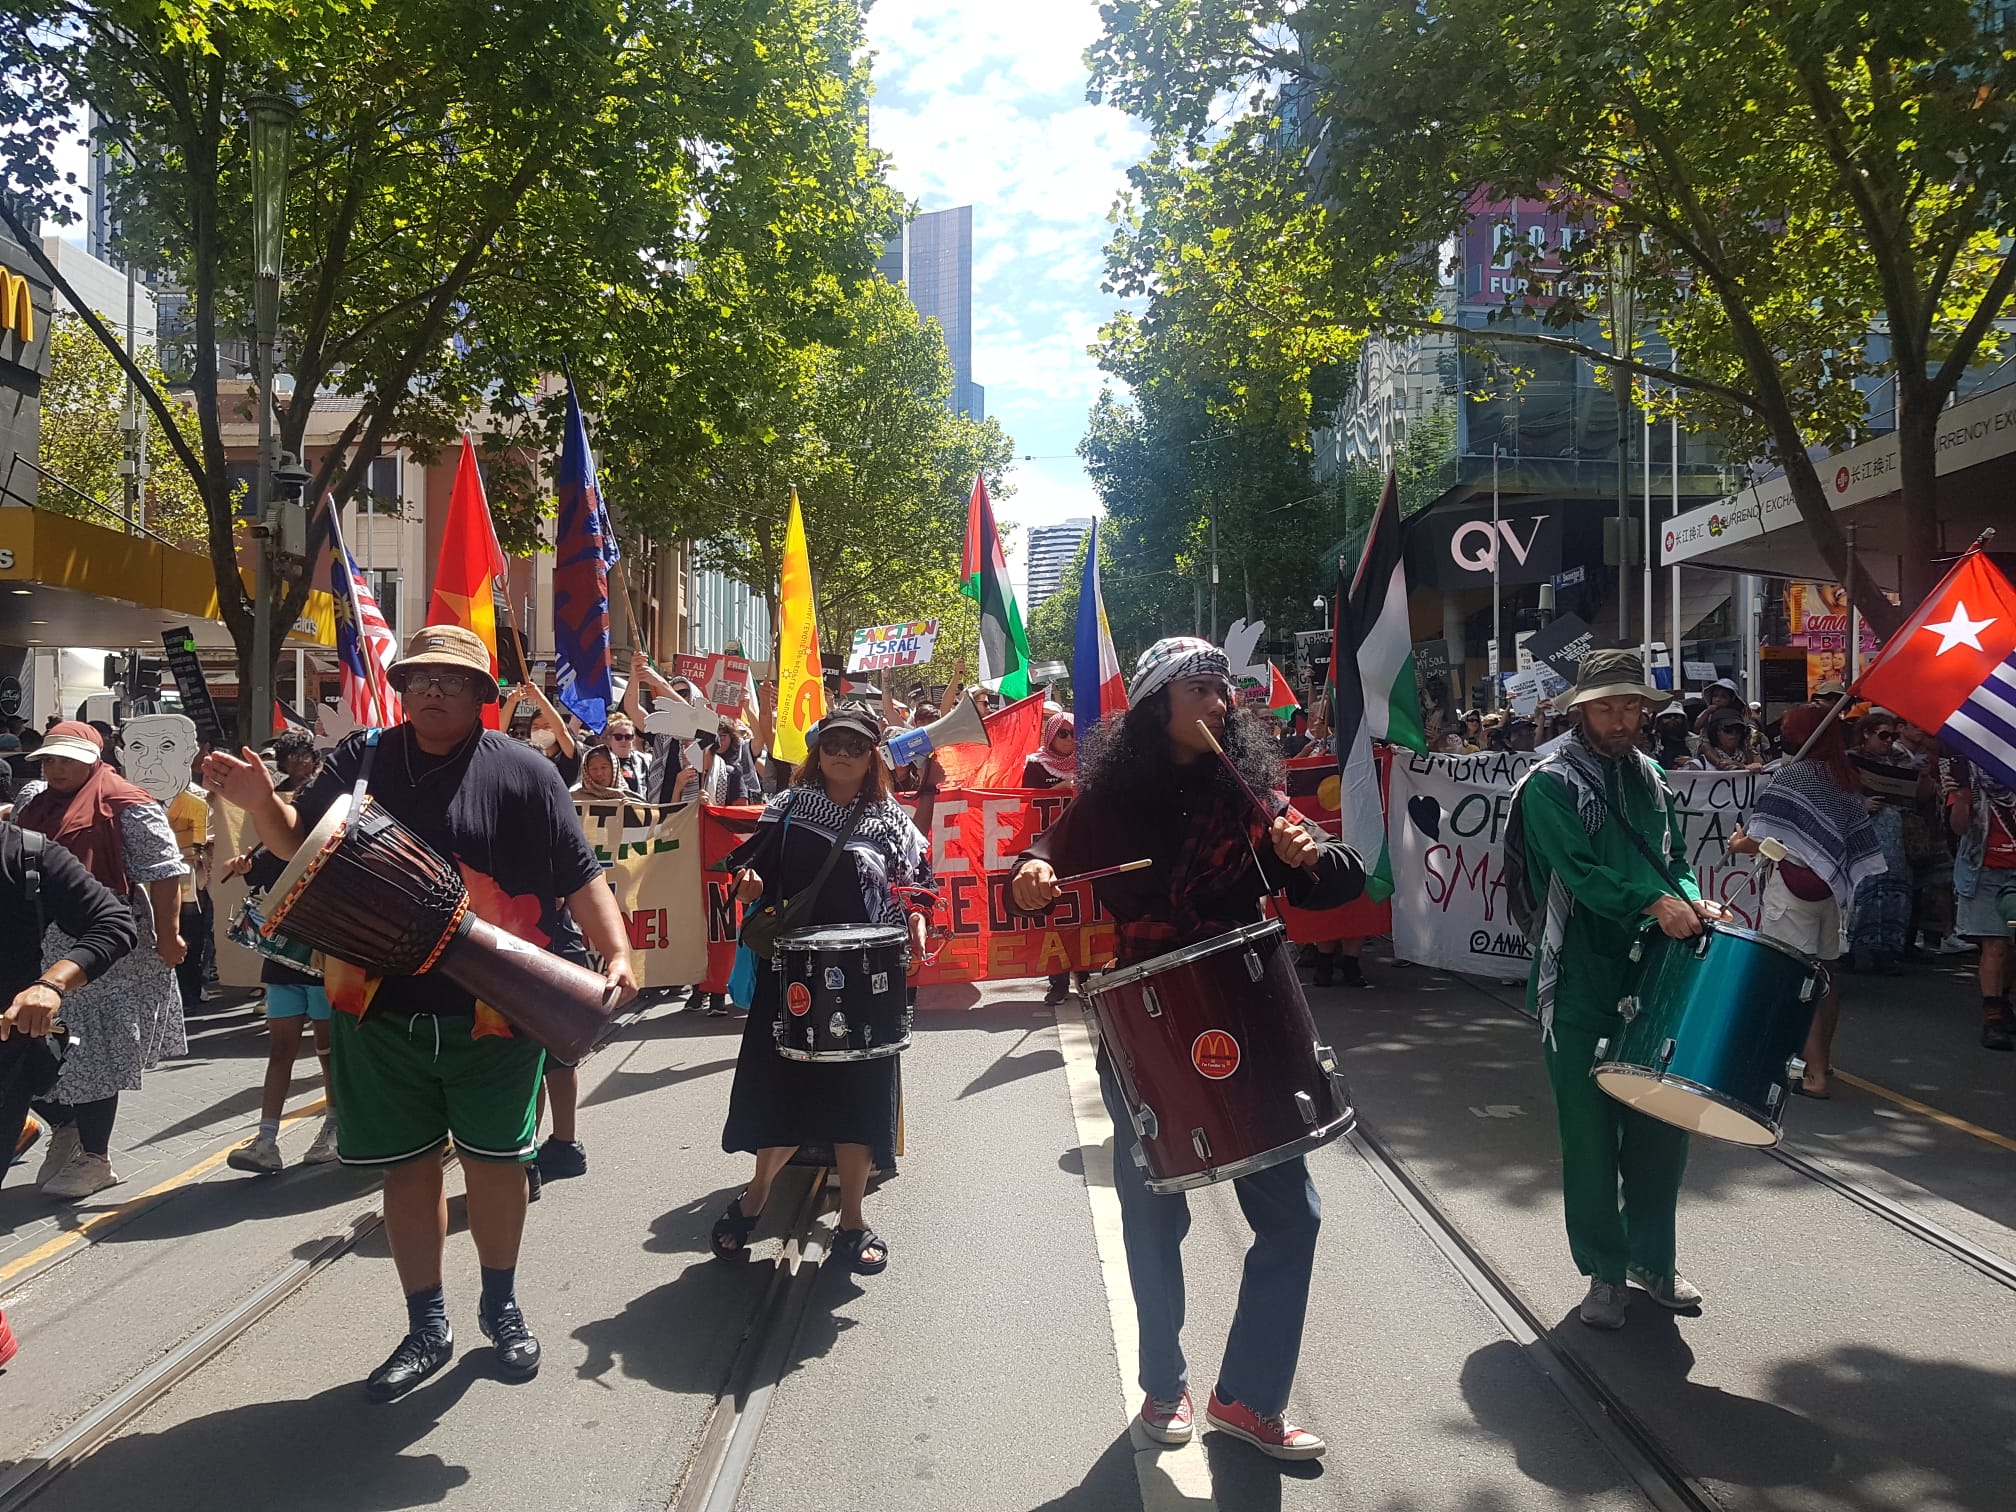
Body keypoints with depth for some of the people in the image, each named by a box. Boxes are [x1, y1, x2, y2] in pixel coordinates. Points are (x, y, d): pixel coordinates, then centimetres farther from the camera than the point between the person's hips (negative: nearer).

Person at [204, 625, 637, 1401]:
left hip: (494, 1011, -2)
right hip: (382, 1010, 2)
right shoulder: (359, 759, 3)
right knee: (408, 1165, 11)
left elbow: (580, 876, -5)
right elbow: (300, 842, 11)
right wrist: (262, 803, -10)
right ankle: (427, 1328, 29)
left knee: (495, 1159, 9)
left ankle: (501, 1306, 33)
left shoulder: (523, 773, -5)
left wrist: (617, 953, -17)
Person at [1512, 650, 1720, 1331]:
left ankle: (1652, 1257, 30)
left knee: (1662, 1123, 12)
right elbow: (1578, 869, -18)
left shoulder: (1650, 778, 14)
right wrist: (1651, 902, -29)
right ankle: (1605, 1271, 17)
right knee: (1591, 1134, 2)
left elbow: (1673, 859, 18)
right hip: (1581, 986, -5)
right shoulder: (1550, 785, -6)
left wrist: (1692, 900, -3)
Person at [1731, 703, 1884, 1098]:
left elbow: (1773, 840, -19)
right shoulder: (1846, 778, 9)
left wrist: (1741, 844, -3)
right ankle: (1823, 1058, 31)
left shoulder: (1792, 773, -12)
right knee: (1822, 974, 18)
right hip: (1829, 886, 8)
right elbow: (1856, 835, 11)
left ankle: (1815, 1075, -8)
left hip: (1794, 884, -8)